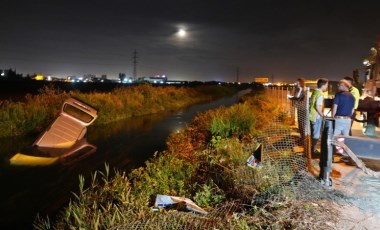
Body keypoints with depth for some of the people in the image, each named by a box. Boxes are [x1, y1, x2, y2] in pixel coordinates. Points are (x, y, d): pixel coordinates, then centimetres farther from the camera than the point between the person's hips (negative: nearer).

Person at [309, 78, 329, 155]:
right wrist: (322, 115, -16)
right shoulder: (320, 94, -18)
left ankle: (312, 148, 28)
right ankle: (313, 150, 8)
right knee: (316, 134, 1)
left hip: (311, 115, 9)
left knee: (313, 133, 18)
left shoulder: (315, 92, 9)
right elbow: (318, 107, -26)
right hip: (316, 116, -9)